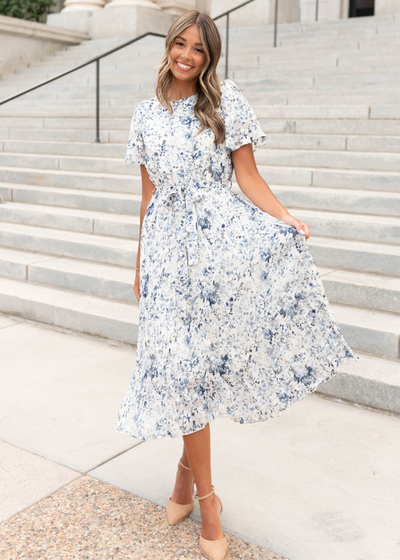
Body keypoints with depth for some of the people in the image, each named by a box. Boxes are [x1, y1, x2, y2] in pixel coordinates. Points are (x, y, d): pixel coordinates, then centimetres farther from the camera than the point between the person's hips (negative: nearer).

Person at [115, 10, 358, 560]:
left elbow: (248, 175, 0)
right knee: (183, 360, -3)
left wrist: (283, 216, -19)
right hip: (169, 242, 2)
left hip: (220, 232, -1)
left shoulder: (227, 102, 5)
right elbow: (149, 193, 16)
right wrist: (141, 260, 16)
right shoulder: (146, 115, 14)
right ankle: (206, 499, 13)